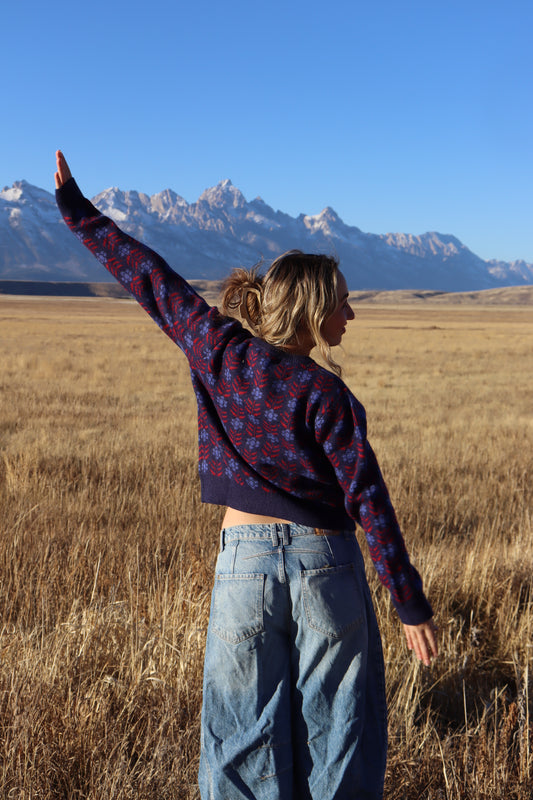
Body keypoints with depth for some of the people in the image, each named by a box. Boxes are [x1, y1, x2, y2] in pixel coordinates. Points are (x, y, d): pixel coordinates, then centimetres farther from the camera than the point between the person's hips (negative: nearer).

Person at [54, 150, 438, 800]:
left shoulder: (218, 350, -2)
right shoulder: (325, 393, -11)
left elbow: (146, 274, 7)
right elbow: (368, 502, -12)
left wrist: (77, 208, 19)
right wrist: (412, 606, -6)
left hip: (245, 561, 3)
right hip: (326, 566, -3)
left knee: (247, 736, 11)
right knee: (336, 736, 10)